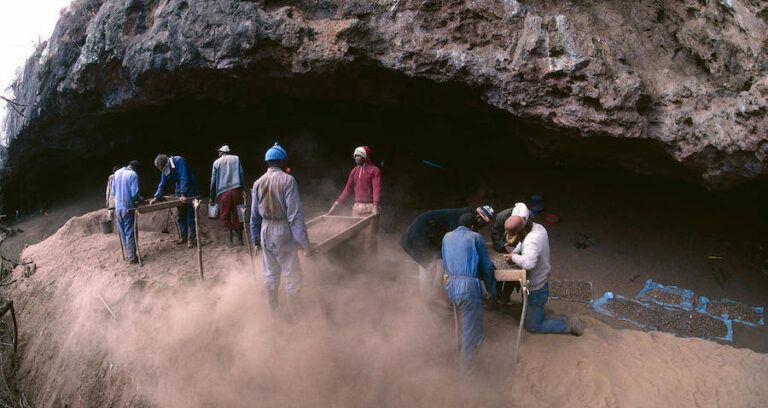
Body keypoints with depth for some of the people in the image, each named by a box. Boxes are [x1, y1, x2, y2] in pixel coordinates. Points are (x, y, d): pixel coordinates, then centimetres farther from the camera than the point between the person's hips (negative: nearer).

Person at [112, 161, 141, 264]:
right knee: (130, 233, 1)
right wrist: (140, 199, 4)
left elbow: (113, 191, 12)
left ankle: (127, 255, 22)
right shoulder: (133, 175, -12)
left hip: (118, 206, 6)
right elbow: (134, 194, -16)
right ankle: (132, 257, 6)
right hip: (128, 208, -6)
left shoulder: (117, 173, 7)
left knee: (122, 232, 14)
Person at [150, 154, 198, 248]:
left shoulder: (179, 161, -25)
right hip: (179, 190, 7)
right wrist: (156, 197, -10)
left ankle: (190, 239, -3)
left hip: (190, 189, -7)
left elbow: (184, 178, -31)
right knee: (179, 215, 6)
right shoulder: (165, 170, -2)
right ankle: (182, 237, 16)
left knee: (190, 215, -6)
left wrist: (183, 194, -36)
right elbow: (162, 184, 3)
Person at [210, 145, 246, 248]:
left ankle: (229, 241, 2)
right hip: (236, 190, 1)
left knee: (225, 216, 8)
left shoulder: (216, 163, 8)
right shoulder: (236, 159, 9)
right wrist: (243, 189, 6)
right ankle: (239, 240, 11)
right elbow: (241, 175, 2)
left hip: (223, 192, -1)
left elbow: (213, 181, 9)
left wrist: (212, 197, 15)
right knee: (237, 214, 8)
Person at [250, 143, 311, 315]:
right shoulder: (287, 180, -14)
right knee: (291, 275, 6)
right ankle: (292, 312, 15)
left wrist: (256, 238, 21)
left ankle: (273, 312, 30)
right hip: (283, 233, -6)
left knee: (270, 274, 18)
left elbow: (254, 215, 9)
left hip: (266, 232, 6)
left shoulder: (258, 183, 3)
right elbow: (295, 214, -17)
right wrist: (304, 241, -13)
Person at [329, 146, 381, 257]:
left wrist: (375, 206, -30)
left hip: (370, 207, -5)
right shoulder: (354, 171, 13)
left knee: (369, 235, -3)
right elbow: (348, 189, 13)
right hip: (357, 206, 6)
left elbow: (377, 189, -16)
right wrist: (336, 203, 6)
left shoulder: (374, 170, -5)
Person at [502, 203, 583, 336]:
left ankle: (569, 324, 13)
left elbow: (528, 263, -50)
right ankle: (568, 320, 20)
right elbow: (522, 243, 13)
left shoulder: (532, 240, -33)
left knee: (533, 326, 9)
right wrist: (515, 250, -4)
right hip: (541, 283, 9)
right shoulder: (538, 228, -6)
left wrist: (514, 257, -33)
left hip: (536, 290, -9)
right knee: (533, 318, 24)